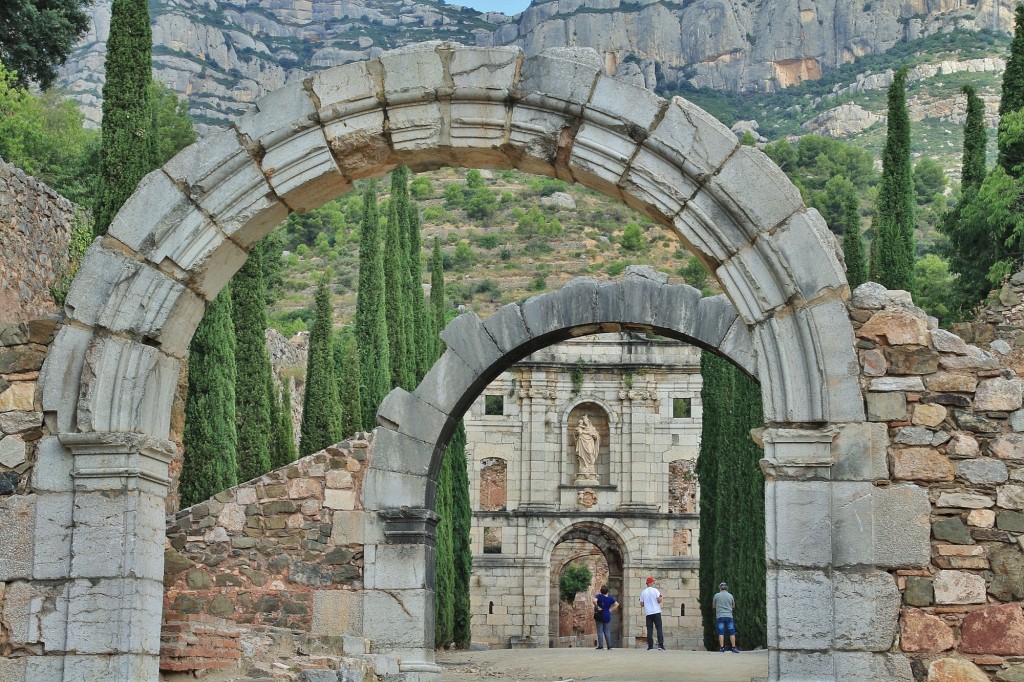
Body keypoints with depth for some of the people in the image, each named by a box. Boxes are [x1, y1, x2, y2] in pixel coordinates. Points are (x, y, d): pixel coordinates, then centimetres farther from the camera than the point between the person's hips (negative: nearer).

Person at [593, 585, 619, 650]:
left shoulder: (599, 596, -9)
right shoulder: (610, 598, 1)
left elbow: (594, 601, -28)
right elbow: (617, 604, 0)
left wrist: (597, 607, -14)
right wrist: (611, 609, 3)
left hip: (600, 616, -3)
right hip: (607, 616, 3)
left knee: (600, 631, 1)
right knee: (607, 632, 9)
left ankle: (600, 646, -3)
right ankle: (609, 646, 7)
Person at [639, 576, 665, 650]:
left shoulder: (643, 592, 7)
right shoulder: (655, 590, -5)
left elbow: (641, 603, 8)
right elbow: (659, 600, -12)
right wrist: (660, 597, 9)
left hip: (648, 613, 3)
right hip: (656, 612, -3)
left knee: (649, 629, 4)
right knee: (659, 628, -2)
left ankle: (650, 645, -1)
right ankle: (660, 645, -11)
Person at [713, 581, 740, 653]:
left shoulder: (717, 595, 0)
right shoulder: (730, 596, 4)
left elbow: (713, 606, 12)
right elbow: (733, 606, 18)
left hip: (720, 616, -1)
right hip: (729, 616, 1)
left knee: (721, 633, 0)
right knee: (732, 632, 3)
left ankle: (721, 648, -5)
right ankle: (733, 648, -1)